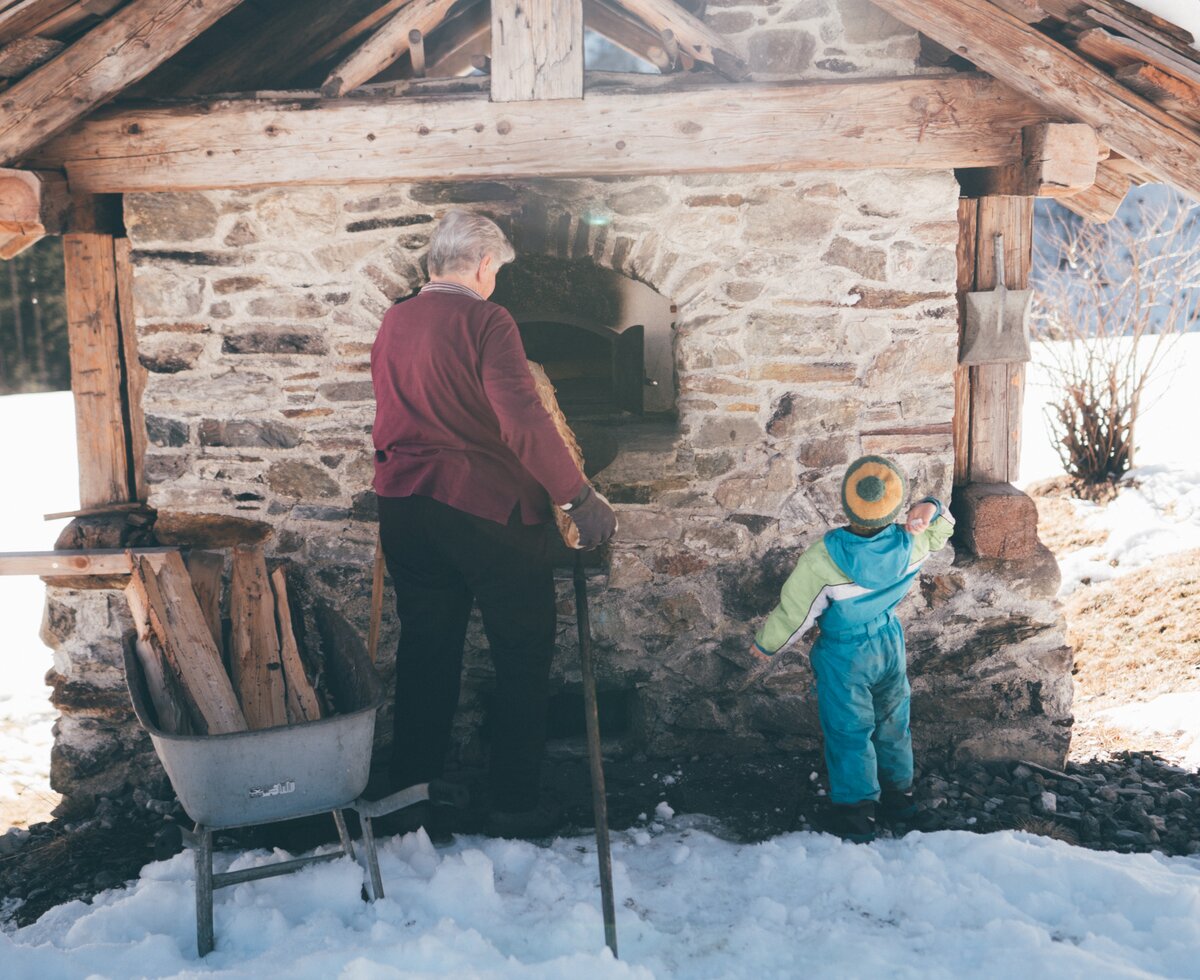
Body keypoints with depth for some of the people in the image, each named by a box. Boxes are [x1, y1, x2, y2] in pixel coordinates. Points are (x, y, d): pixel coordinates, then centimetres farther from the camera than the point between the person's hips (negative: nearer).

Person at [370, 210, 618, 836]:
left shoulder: (392, 324, 9)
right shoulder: (484, 321, -12)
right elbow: (523, 422, -22)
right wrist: (578, 497, -19)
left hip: (404, 507, 7)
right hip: (486, 507, -6)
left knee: (425, 649, 17)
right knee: (522, 652, 7)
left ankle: (410, 790, 26)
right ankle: (513, 802, 12)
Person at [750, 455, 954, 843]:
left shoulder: (823, 559, -33)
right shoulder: (909, 544, -21)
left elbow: (794, 613, -20)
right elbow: (941, 528, 4)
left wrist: (765, 643, -1)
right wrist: (930, 508, -19)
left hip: (845, 658, -4)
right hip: (890, 644, 5)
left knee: (849, 732, 12)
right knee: (892, 722, 24)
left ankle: (856, 813, 24)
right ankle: (898, 794, 42)